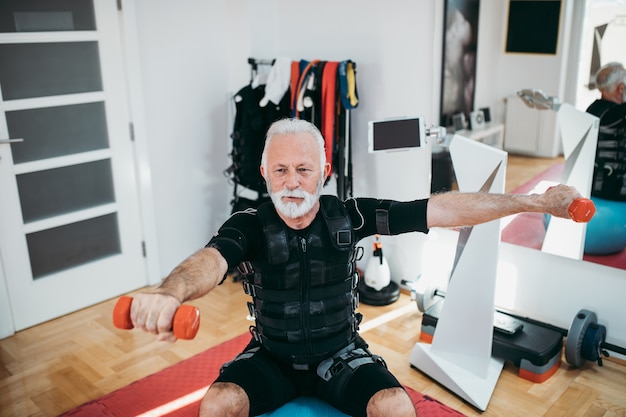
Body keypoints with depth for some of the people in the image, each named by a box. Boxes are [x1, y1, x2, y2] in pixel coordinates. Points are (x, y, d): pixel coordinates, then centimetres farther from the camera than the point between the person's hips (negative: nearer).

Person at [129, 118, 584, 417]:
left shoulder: (350, 216, -14)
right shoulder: (249, 226, -17)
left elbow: (442, 209, -16)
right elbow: (211, 260, -39)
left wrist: (534, 201, -18)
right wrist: (170, 292, -63)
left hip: (340, 355, 1)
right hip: (271, 357, 0)